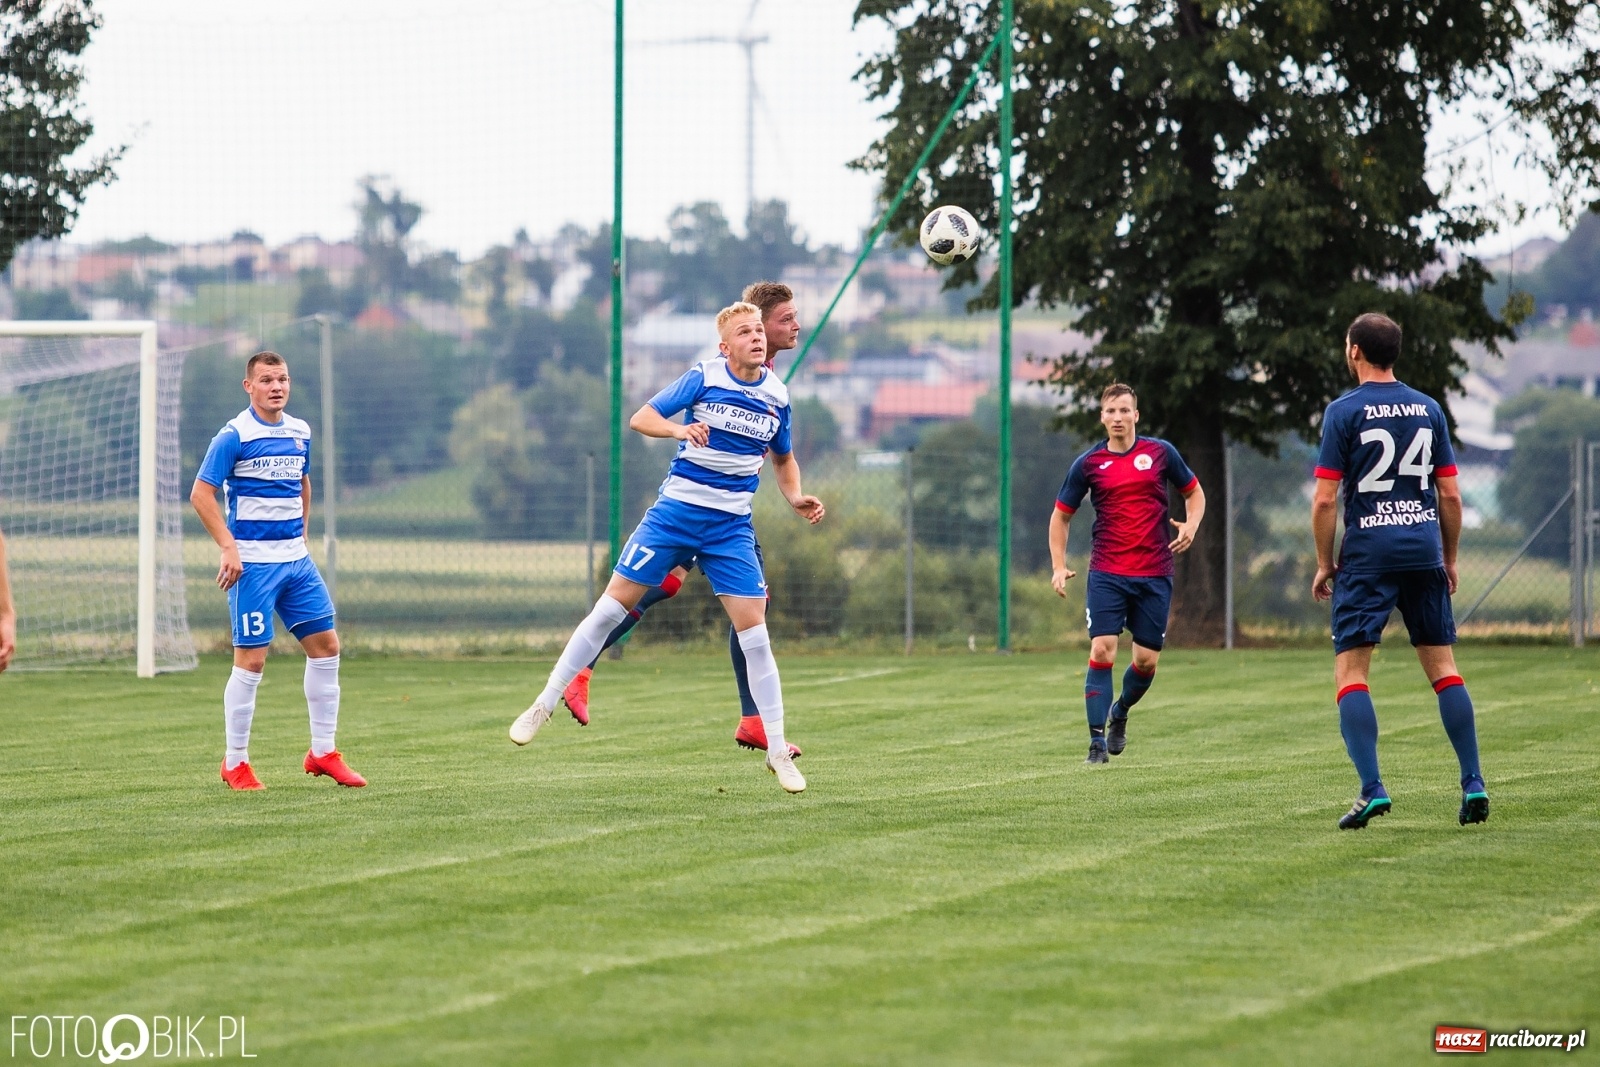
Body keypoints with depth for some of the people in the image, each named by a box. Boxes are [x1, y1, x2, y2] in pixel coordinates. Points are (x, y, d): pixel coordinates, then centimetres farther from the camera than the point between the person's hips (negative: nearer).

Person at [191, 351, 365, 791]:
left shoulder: (300, 433, 10)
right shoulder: (234, 436, -10)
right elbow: (201, 494, -12)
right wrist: (229, 547, -18)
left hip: (295, 560, 7)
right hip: (252, 563, -7)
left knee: (326, 645, 4)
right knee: (251, 660, -5)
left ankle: (323, 752, 13)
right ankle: (235, 763, 6)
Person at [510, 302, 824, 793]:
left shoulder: (777, 396, 3)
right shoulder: (703, 377, -7)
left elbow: (783, 458, 19)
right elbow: (640, 419, -9)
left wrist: (795, 497, 0)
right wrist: (680, 429, -29)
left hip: (730, 527, 2)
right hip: (676, 511, -2)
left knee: (753, 631, -6)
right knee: (612, 605, -3)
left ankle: (777, 751, 2)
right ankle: (544, 705, 8)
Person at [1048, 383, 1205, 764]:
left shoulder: (1161, 453, 3)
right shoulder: (1088, 464, 3)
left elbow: (1194, 492, 16)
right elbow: (1061, 515, 11)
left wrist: (1191, 525, -5)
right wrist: (1059, 566, 0)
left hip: (1155, 575, 1)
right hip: (1107, 573, -1)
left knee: (1146, 660, 2)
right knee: (1102, 652, -13)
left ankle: (1120, 713, 33)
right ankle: (1097, 741, -7)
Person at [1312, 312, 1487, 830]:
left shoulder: (1344, 411, -4)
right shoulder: (1428, 409, 8)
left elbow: (1325, 500, -7)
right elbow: (1450, 495, 9)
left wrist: (1324, 563, 3)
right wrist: (1449, 559, 19)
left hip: (1367, 554, -4)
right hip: (1423, 550, 4)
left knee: (1350, 669, -2)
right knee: (1442, 666, 10)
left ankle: (1372, 789, -15)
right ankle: (1473, 783, 4)